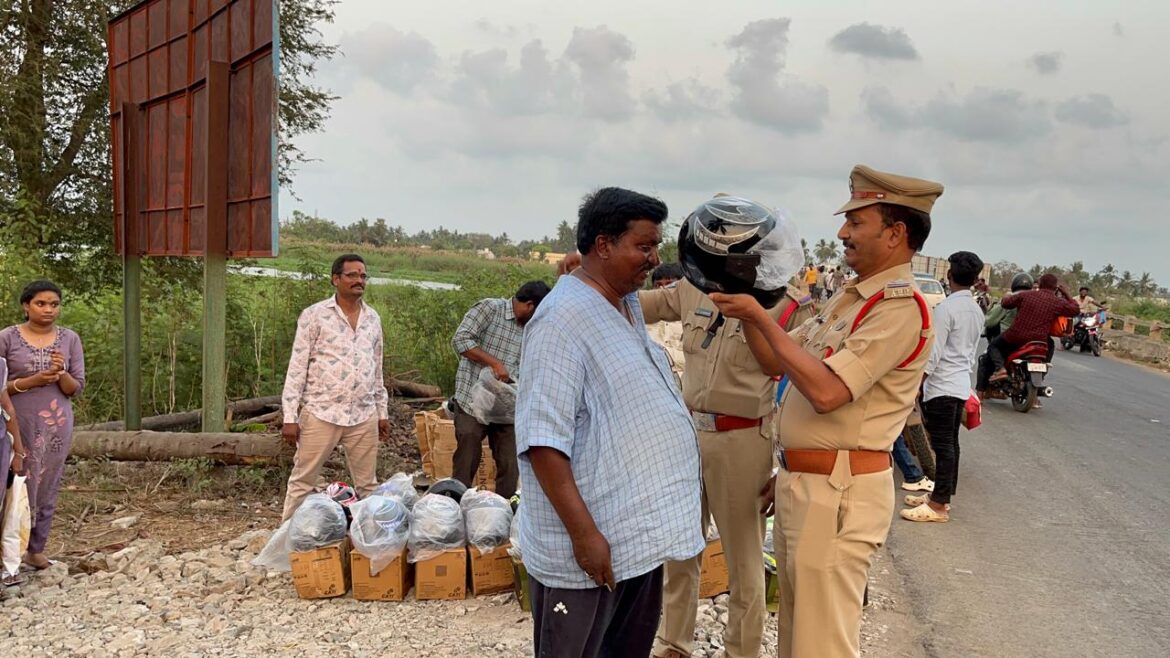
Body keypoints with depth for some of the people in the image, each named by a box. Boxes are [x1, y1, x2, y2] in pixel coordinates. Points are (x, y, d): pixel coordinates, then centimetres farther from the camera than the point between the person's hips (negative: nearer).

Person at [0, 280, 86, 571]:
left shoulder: (69, 339, 4)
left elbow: (77, 389, 4)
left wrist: (61, 373, -15)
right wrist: (31, 381, -16)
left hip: (56, 425, 3)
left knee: (48, 486, 6)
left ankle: (36, 549, 15)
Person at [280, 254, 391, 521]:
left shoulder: (373, 318, 11)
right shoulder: (314, 315, -3)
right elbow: (297, 367, -5)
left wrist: (383, 412, 16)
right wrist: (290, 417, -10)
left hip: (364, 417, 4)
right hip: (321, 414, -4)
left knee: (367, 484, 10)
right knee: (302, 482, 3)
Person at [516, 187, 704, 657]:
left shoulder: (629, 304, 9)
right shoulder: (563, 318, -20)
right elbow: (542, 438, -25)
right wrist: (583, 532, -25)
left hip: (640, 529, 9)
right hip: (593, 540, -9)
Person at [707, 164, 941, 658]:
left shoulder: (900, 309, -17)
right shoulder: (849, 299, 14)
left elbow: (826, 391, -26)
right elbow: (777, 362, 16)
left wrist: (760, 316, -20)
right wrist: (745, 309, 2)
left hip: (838, 491, -10)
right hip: (799, 481, 10)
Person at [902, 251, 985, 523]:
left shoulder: (945, 308, -16)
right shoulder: (977, 311, 10)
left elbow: (934, 352, -18)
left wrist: (915, 384, -13)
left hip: (942, 384, -9)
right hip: (962, 383, 9)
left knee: (942, 444, -6)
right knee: (950, 442, 14)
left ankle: (939, 505, -2)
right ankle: (941, 494, 23)